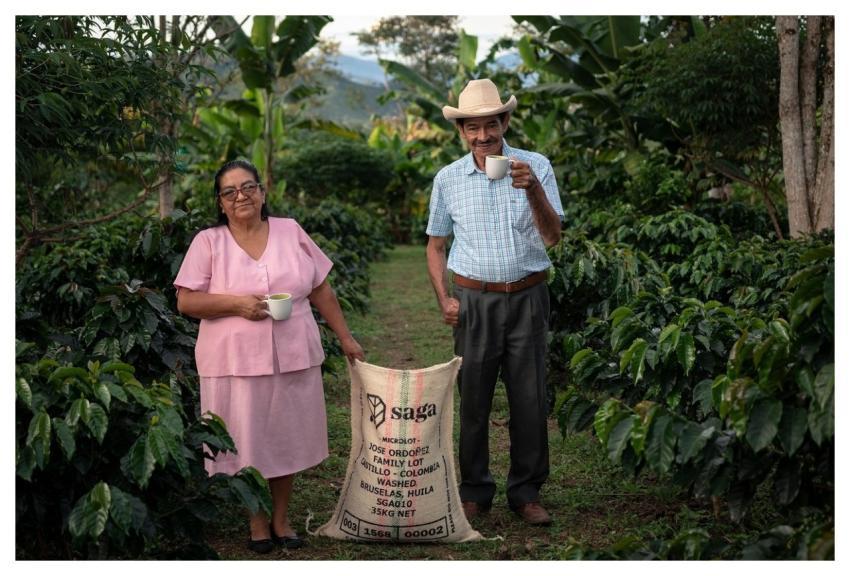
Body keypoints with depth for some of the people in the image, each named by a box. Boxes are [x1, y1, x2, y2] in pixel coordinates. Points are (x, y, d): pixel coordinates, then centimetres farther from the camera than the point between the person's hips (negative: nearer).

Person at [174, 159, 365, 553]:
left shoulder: (290, 232, 6)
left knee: (286, 437, 11)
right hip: (238, 362, -2)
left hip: (293, 358, 2)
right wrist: (237, 303, -17)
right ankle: (257, 522, 22)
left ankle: (281, 518, 27)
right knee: (249, 442, 4)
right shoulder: (208, 242, -1)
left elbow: (321, 290, 11)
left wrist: (345, 337, 11)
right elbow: (186, 302, -5)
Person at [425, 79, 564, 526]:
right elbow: (435, 244, 12)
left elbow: (552, 237, -9)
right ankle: (474, 491, 19)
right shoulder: (448, 178, 3)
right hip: (474, 300, 1)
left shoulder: (535, 166, -2)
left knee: (529, 399, 4)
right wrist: (444, 299, 1)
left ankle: (526, 492, 18)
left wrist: (532, 190, -24)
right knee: (473, 400, 5)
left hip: (527, 299, -1)